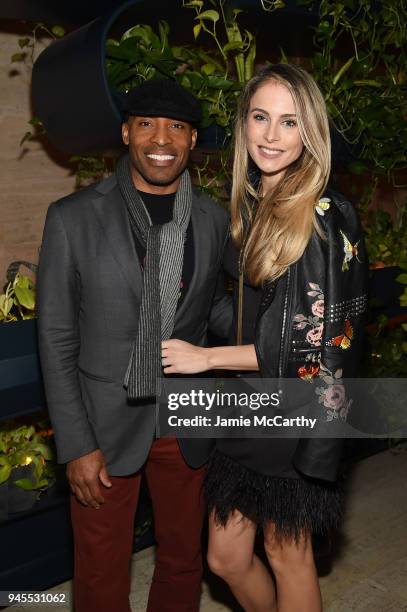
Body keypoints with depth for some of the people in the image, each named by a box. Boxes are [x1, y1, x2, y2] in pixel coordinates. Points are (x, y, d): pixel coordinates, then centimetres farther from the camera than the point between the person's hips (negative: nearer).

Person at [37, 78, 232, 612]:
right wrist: (76, 445, -9)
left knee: (183, 559, 22)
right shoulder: (73, 218, -10)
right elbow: (56, 340, -7)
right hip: (104, 426, -2)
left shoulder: (214, 220, -1)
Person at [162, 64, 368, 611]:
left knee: (287, 553, 14)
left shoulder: (322, 218, -16)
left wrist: (206, 357, -14)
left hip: (295, 416, -7)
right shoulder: (250, 207, 6)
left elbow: (318, 340, -18)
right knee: (225, 556, 17)